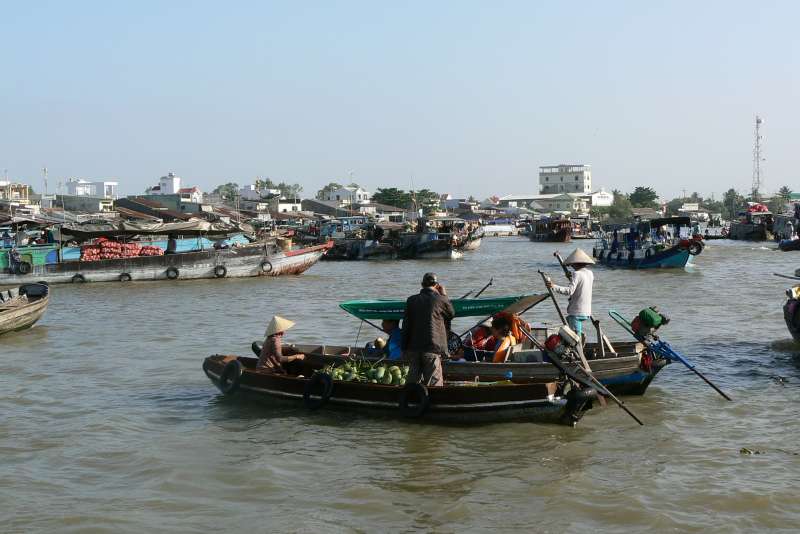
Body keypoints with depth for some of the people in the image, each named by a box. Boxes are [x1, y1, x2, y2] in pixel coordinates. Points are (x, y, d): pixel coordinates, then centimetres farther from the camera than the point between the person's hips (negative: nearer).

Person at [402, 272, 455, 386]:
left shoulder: (411, 300, 5)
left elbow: (406, 325, 6)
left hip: (413, 348, 4)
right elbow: (451, 314, 14)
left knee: (412, 380, 13)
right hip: (433, 348, -4)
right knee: (434, 384, -1)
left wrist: (404, 347, 11)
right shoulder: (440, 300, -5)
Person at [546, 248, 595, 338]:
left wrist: (554, 286, -30)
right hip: (586, 311, 9)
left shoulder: (577, 274, -15)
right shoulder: (590, 273, 8)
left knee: (576, 335, -7)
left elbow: (569, 291, -25)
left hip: (576, 311, -9)